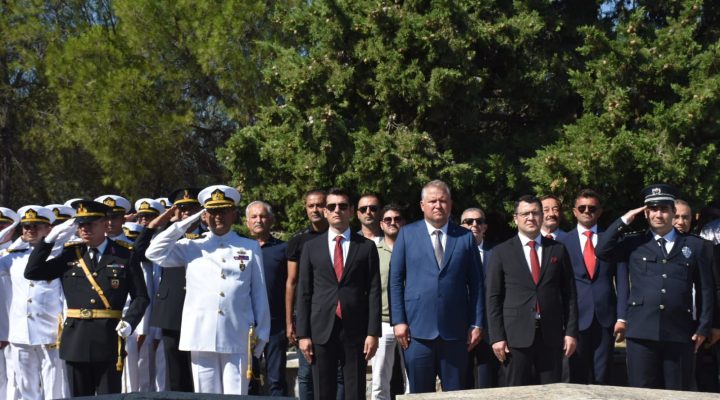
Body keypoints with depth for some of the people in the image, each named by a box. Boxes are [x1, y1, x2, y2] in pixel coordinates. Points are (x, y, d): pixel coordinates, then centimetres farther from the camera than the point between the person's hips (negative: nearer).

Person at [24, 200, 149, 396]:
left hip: (108, 339, -3)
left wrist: (129, 322, -14)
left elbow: (141, 297, 2)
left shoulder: (124, 256, 1)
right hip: (75, 339, 3)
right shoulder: (70, 255, 9)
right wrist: (50, 239, -1)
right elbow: (32, 272, 5)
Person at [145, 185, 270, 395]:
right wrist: (184, 224, 4)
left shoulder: (250, 249, 12)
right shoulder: (192, 248, 13)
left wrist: (260, 335, 8)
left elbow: (259, 295, 11)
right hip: (202, 338, 1)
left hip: (237, 339, -1)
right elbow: (154, 253, 1)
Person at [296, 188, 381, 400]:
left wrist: (373, 333, -5)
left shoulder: (366, 247, 6)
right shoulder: (311, 247, 9)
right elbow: (304, 293, 7)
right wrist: (303, 334, 0)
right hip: (321, 331, 1)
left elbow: (374, 292, 3)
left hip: (355, 331, -1)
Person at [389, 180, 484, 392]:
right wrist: (398, 320, -4)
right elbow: (395, 279, 4)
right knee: (420, 392, 3)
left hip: (455, 330, 1)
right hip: (418, 329, -1)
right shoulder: (407, 234, 7)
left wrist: (477, 324, 2)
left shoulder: (465, 237, 9)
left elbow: (476, 283, 8)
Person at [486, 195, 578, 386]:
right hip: (516, 336, -1)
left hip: (551, 335, 2)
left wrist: (571, 332, 2)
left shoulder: (558, 250, 10)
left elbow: (569, 295, 10)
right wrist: (497, 337, -5)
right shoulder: (502, 252, 5)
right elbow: (493, 297, 2)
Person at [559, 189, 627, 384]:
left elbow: (621, 280, 5)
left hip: (605, 317, 1)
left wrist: (622, 317, -3)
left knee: (602, 377, 3)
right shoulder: (564, 242, 5)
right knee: (578, 378, 3)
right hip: (577, 317, -1)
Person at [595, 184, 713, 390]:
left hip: (680, 334, 0)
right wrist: (624, 221, 2)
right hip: (642, 332, 0)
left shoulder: (695, 246, 12)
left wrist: (703, 328, 5)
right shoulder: (634, 244, 12)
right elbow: (602, 251, -1)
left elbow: (705, 290, 11)